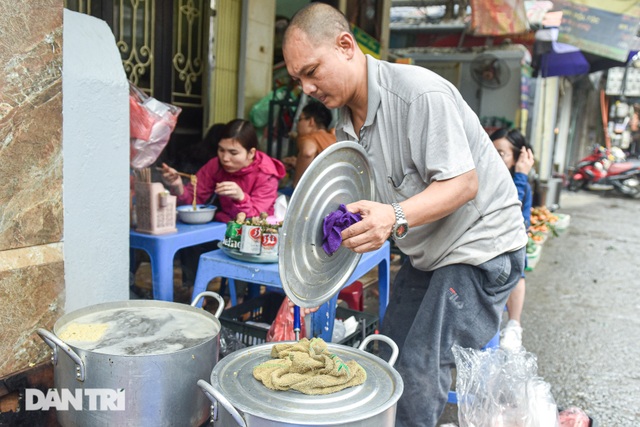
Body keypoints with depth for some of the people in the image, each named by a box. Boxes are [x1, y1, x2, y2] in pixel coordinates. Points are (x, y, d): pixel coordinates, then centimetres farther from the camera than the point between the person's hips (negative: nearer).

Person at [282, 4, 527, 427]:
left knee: (420, 371, -10)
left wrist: (396, 217, -42)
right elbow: (361, 200, 6)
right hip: (428, 252, 8)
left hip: (480, 244, -8)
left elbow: (463, 183, -26)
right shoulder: (347, 124, 3)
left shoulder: (421, 93, -24)